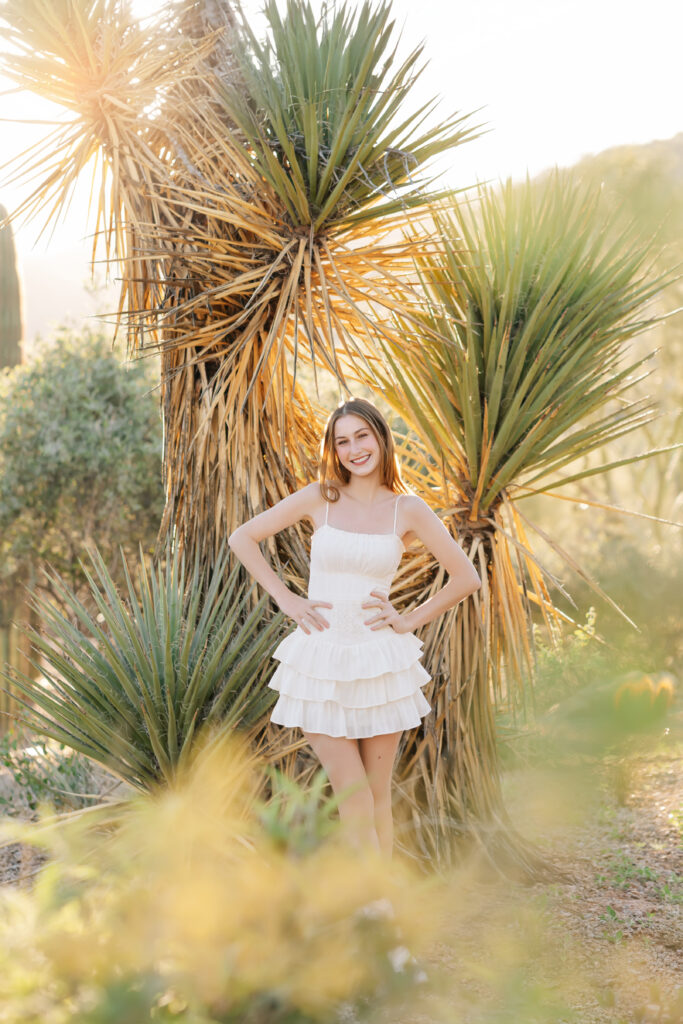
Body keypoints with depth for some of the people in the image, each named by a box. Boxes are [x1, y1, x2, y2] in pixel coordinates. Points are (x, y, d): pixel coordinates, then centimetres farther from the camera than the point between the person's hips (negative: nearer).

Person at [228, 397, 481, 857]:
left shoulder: (408, 510, 1)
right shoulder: (318, 499, 1)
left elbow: (467, 578, 6)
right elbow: (242, 538, 7)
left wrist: (410, 620, 1)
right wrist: (286, 598, 2)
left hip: (379, 663, 1)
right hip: (322, 661, -1)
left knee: (378, 794, 7)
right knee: (353, 795, -3)